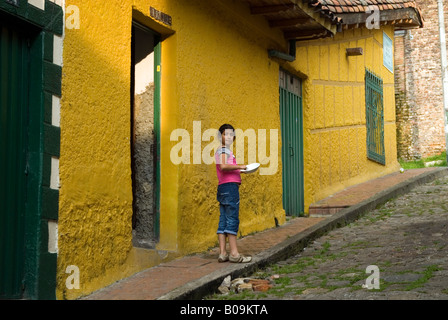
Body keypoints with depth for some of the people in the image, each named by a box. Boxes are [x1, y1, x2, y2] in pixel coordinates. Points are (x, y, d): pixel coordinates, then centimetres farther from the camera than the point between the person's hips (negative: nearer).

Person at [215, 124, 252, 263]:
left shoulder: (222, 150, 24)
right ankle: (234, 253, -11)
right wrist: (239, 166, -16)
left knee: (223, 220, 6)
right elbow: (223, 166, -23)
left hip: (223, 188, 10)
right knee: (232, 219, -10)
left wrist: (240, 169, 18)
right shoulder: (223, 150, -6)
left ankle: (223, 253, 5)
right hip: (230, 186, -10)